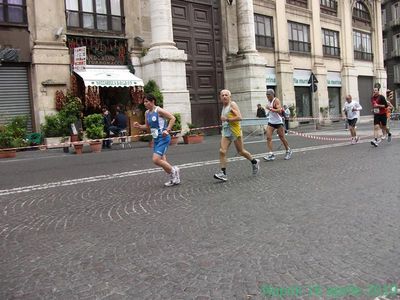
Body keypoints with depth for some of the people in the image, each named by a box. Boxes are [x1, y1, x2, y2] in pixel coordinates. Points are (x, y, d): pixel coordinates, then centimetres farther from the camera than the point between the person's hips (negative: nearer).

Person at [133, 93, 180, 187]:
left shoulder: (159, 110, -14)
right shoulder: (147, 113, 9)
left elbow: (172, 118, -14)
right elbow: (147, 126, 20)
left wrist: (167, 130, -20)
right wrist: (139, 126, 2)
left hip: (163, 138, -8)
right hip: (156, 139, 8)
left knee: (156, 160, -16)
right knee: (162, 161, 10)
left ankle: (173, 170, 6)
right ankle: (174, 179, 24)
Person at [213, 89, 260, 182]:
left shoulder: (232, 104, -8)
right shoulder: (224, 106, 16)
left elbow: (239, 117, -19)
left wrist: (227, 119, -20)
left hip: (235, 131, -7)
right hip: (225, 131, 7)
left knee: (241, 151, 6)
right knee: (222, 151, -9)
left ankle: (254, 162, 31)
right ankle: (223, 173, -10)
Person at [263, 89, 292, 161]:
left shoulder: (276, 100, -14)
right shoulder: (268, 101, 8)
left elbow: (279, 110, -28)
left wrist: (271, 109, -33)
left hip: (278, 122, -6)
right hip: (271, 122, 6)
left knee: (282, 138, 4)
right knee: (268, 137, -10)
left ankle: (288, 151, 25)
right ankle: (271, 154, -12)